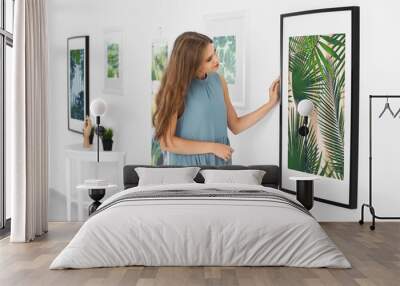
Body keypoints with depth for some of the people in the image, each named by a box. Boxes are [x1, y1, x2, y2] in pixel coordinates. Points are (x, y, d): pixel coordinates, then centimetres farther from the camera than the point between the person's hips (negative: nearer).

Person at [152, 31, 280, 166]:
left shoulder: (219, 81, 0)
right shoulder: (176, 88, -15)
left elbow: (236, 126, 6)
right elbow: (167, 143, -18)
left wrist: (271, 103, 0)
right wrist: (212, 147, -16)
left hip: (220, 162, 5)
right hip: (189, 165, -4)